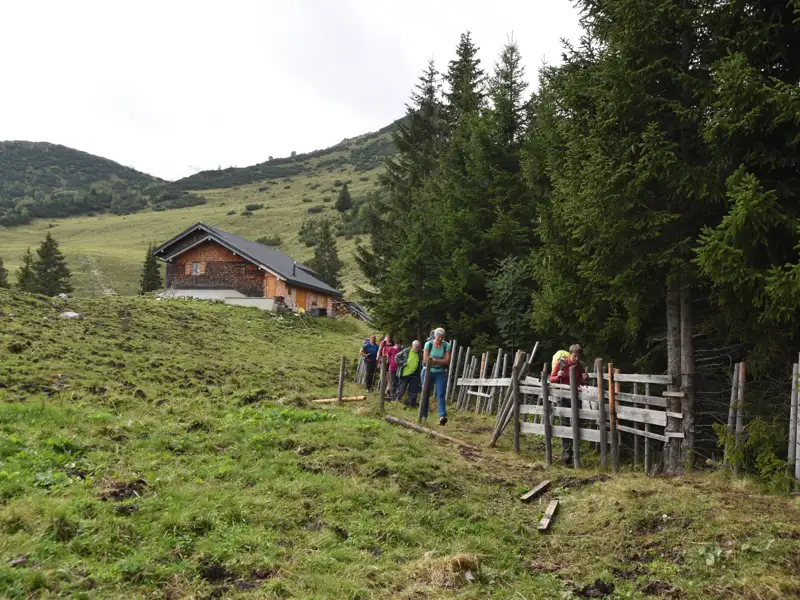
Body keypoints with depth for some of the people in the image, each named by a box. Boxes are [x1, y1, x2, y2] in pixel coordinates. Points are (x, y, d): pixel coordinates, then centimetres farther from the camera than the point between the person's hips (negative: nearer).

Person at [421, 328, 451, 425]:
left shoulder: (446, 346, -3)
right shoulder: (428, 344, -6)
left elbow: (447, 361, -9)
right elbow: (425, 360, -10)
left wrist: (434, 360, -21)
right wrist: (440, 361, -13)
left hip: (441, 373, 0)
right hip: (428, 372, 0)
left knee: (441, 395, -12)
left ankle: (442, 416, -22)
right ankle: (424, 416, 16)